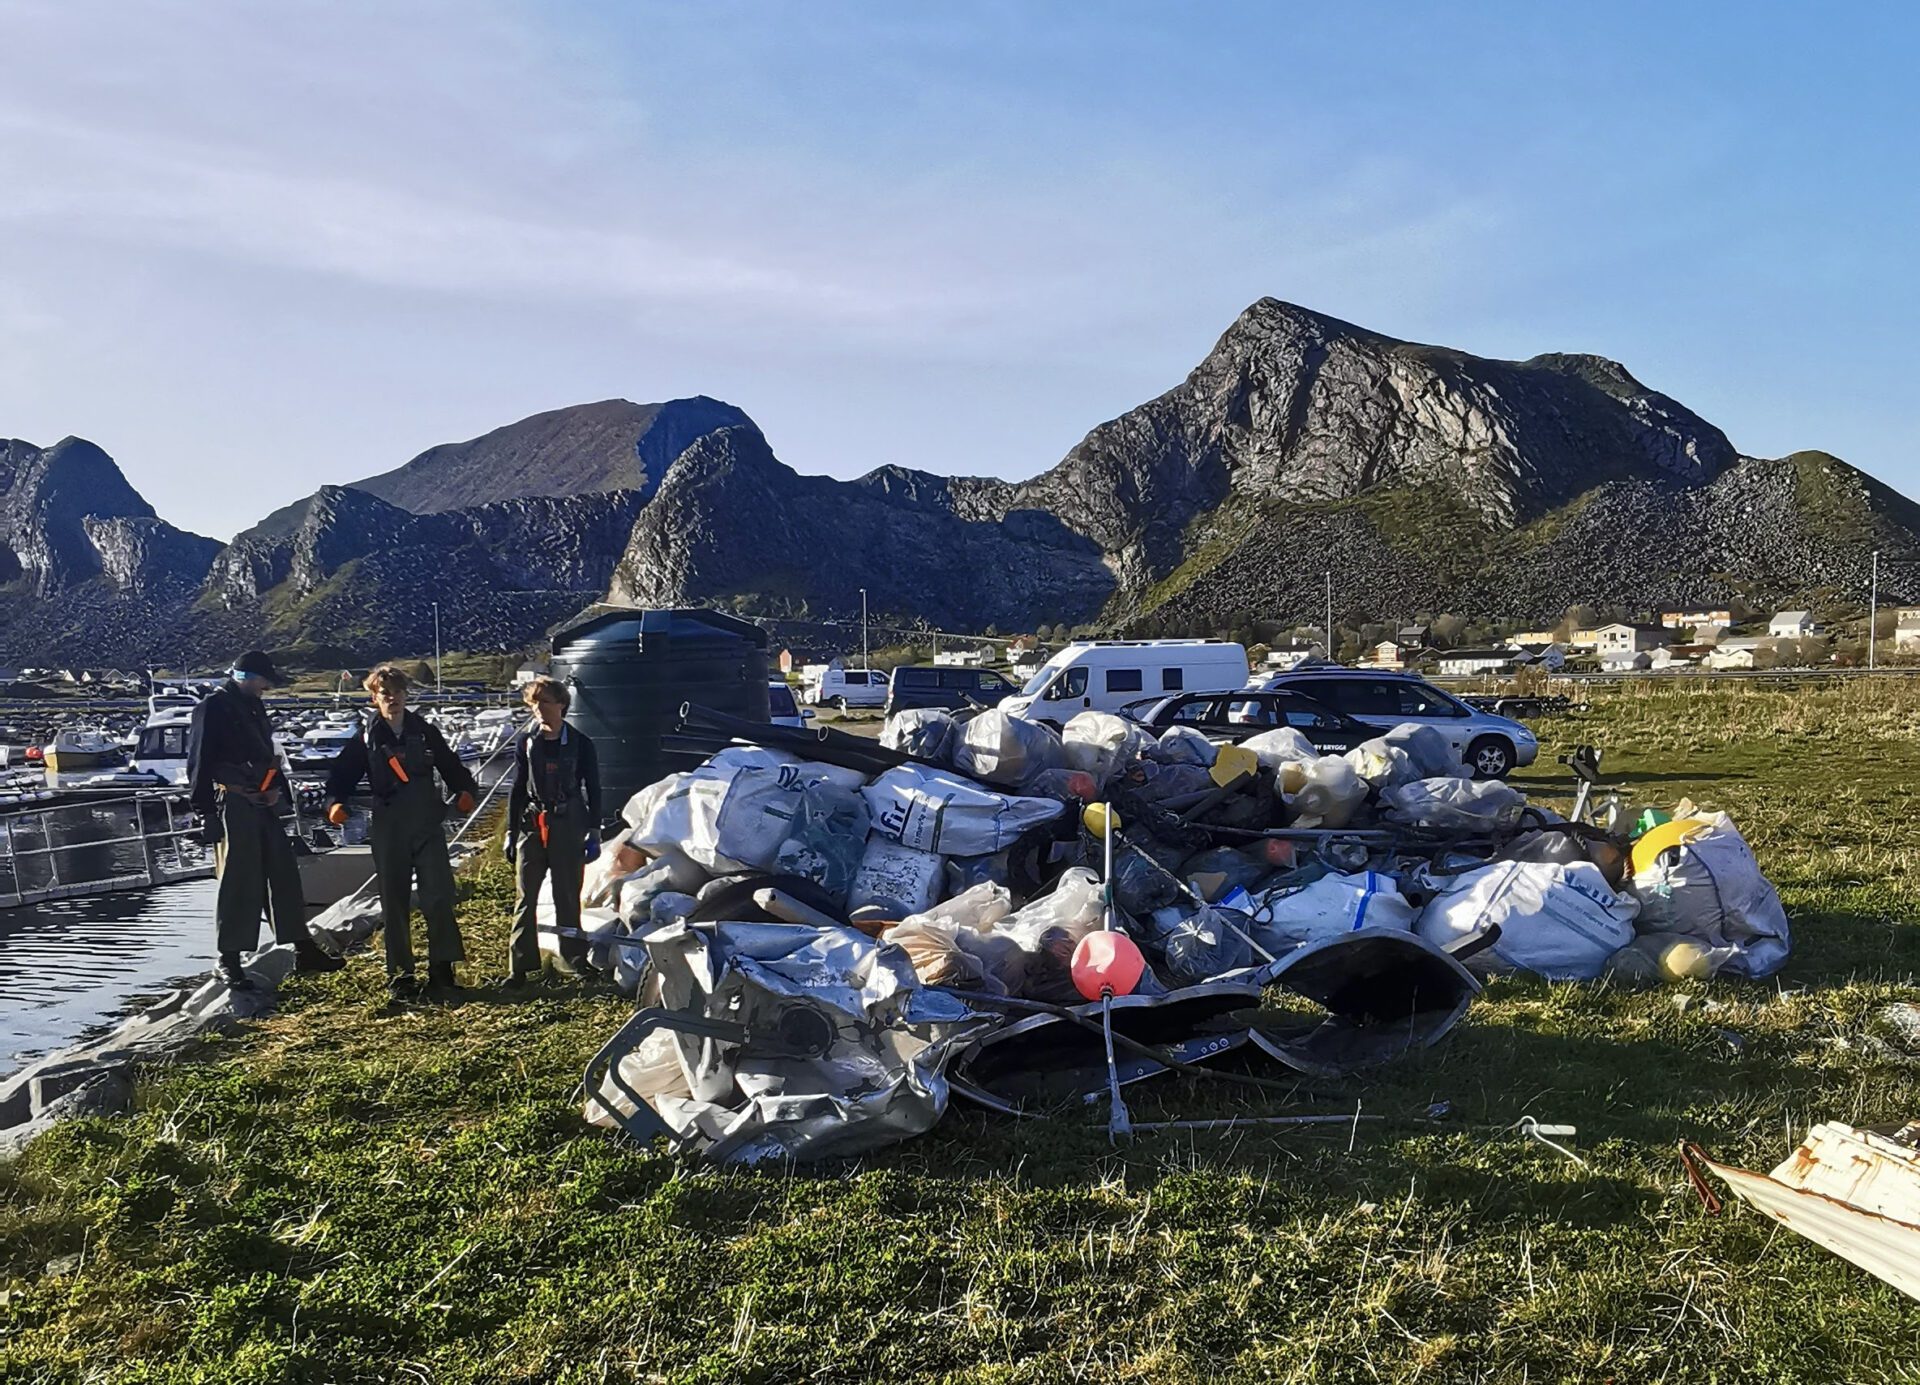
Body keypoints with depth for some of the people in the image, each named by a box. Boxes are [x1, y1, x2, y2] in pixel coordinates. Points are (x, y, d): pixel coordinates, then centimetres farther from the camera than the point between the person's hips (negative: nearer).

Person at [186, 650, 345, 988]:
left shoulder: (254, 707, 17)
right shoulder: (213, 707, -8)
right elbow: (199, 762, -12)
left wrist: (277, 787, 6)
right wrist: (206, 811, -16)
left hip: (263, 805, 8)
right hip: (233, 805, -8)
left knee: (284, 875, 9)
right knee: (237, 881, -3)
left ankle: (304, 950, 14)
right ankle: (229, 960, 6)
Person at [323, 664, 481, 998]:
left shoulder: (425, 732, 7)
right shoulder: (366, 739, 4)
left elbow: (451, 766, 11)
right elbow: (341, 775, 4)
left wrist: (466, 790, -8)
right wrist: (335, 802, -15)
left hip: (429, 827, 1)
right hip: (389, 832, 0)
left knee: (439, 897, -5)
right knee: (395, 904, 5)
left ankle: (442, 969, 4)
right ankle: (400, 975, 14)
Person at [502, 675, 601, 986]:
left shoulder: (580, 744, -1)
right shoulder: (526, 744, 6)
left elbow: (593, 790, 1)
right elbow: (518, 789, 11)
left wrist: (593, 832, -3)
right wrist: (511, 832, 8)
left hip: (568, 826, -2)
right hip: (532, 824, 2)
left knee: (567, 897, 4)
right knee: (525, 898, 1)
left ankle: (572, 959, 12)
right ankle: (519, 966, 4)